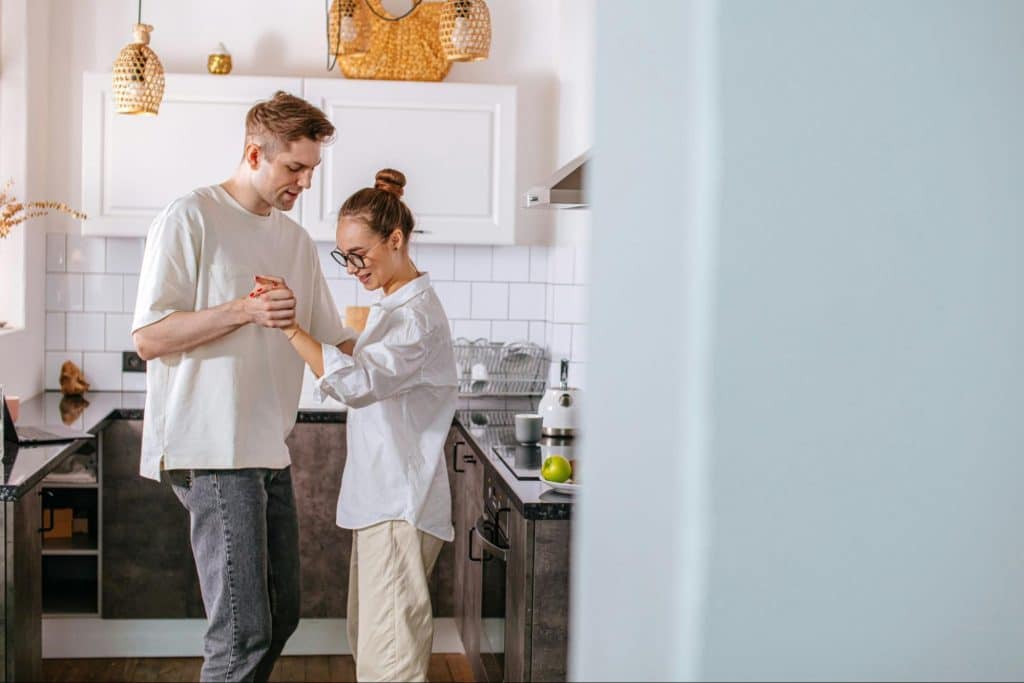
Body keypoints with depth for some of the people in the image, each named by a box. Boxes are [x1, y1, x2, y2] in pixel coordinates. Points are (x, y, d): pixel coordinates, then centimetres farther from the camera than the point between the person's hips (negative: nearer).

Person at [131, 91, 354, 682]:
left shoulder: (297, 240, 16)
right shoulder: (192, 218, -6)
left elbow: (334, 339, 22)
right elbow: (149, 338, -10)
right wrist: (243, 310, -19)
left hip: (270, 451, 8)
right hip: (213, 452, -8)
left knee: (282, 615, 11)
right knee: (244, 632, -11)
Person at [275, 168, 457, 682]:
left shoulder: (417, 313, -15)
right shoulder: (391, 307, 17)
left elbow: (356, 380, -29)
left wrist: (289, 326, -29)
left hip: (400, 505, -11)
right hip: (380, 499, 11)